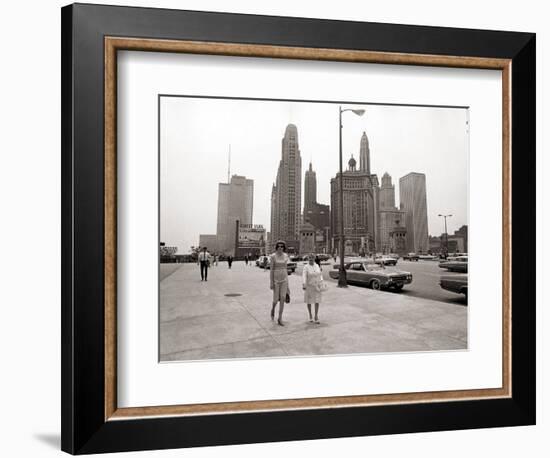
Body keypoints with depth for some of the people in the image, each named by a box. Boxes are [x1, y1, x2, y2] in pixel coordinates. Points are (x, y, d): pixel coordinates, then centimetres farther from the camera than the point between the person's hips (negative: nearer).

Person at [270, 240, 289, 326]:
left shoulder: (285, 256, 5)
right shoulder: (273, 256, -8)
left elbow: (285, 268, 12)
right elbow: (271, 269, -8)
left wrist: (287, 282, 13)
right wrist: (271, 282, -12)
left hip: (284, 279, 3)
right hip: (276, 279, -3)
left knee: (282, 299, -4)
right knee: (276, 299, 0)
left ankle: (280, 319, 3)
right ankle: (273, 309, 37)